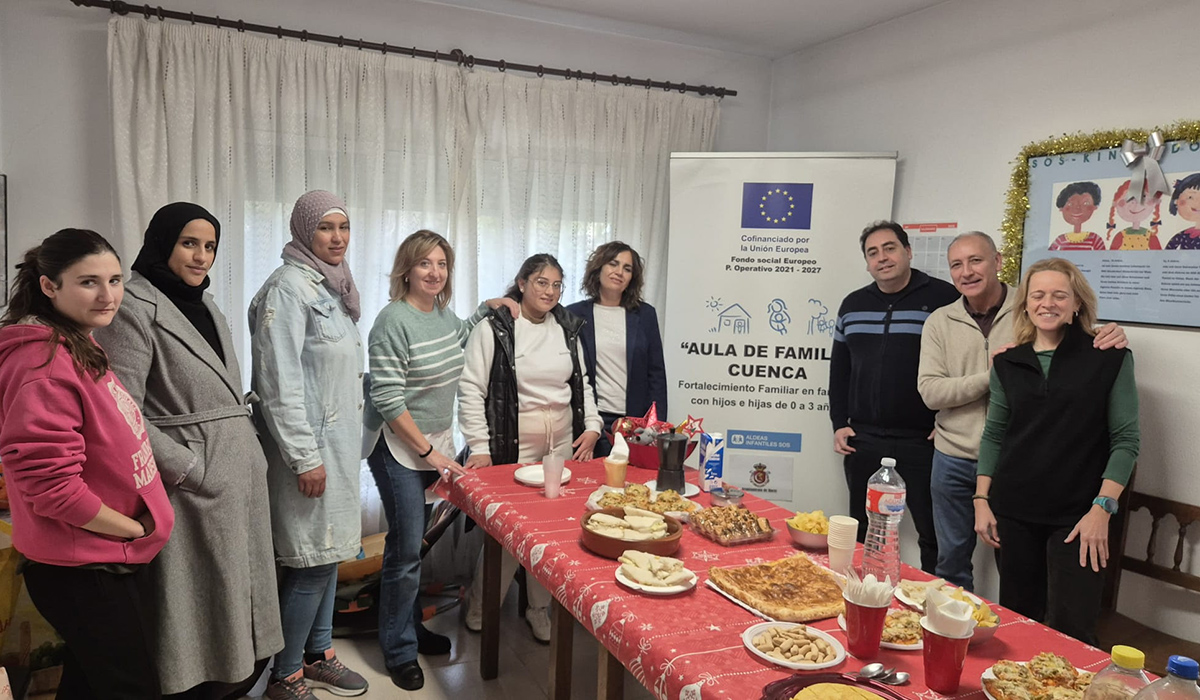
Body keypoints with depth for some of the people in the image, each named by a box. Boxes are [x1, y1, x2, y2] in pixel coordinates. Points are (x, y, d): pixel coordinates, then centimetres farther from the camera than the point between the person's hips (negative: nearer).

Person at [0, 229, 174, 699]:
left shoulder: (82, 351, 8)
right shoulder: (45, 365, -23)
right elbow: (51, 486, -27)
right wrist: (138, 529, -15)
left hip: (108, 563, 9)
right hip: (83, 576, -9)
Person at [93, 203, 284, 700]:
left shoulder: (206, 305, 14)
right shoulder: (135, 309, -11)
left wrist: (251, 451, 9)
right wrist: (186, 468, -16)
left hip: (242, 472, 8)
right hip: (197, 481, -8)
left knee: (241, 594, 15)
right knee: (202, 602, 4)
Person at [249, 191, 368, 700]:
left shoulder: (331, 287, 12)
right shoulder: (289, 286, -15)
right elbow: (280, 382, -20)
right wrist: (305, 457, -20)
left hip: (339, 443, 9)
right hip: (309, 446, -9)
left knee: (330, 552, 16)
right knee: (311, 561, -1)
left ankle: (319, 654, 31)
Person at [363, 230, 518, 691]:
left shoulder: (443, 313, 5)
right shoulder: (394, 321, -18)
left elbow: (459, 338, 30)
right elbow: (388, 400, -20)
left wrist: (487, 306, 16)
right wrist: (429, 452, -17)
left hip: (434, 444, 7)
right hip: (399, 447, -7)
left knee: (413, 543, 17)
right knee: (406, 549, -2)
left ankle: (411, 628, 34)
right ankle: (399, 651, 16)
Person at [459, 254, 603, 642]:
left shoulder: (567, 329, 11)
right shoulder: (493, 329, -6)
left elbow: (581, 383, 19)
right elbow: (470, 389, -8)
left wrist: (591, 425, 5)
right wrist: (479, 446, -13)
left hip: (562, 444, 5)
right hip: (513, 446, -5)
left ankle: (539, 610, 27)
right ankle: (479, 614, 18)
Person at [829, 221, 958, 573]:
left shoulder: (942, 298, -4)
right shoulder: (853, 304, 11)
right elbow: (839, 369, 15)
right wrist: (839, 424, 8)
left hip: (923, 441, -4)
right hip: (863, 440, 5)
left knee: (934, 535, 4)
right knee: (864, 536, 14)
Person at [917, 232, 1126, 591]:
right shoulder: (939, 322, 1)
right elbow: (930, 391, -7)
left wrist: (1109, 337, -22)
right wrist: (990, 375, -19)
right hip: (955, 460, 2)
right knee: (951, 560, 16)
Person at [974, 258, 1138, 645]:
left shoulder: (1110, 359, -3)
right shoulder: (1007, 363, 7)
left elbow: (1126, 439, -4)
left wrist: (1102, 509, -11)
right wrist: (981, 500, 5)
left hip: (1077, 516, -3)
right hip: (1014, 513, 3)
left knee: (1071, 629, -5)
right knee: (1017, 623, 11)